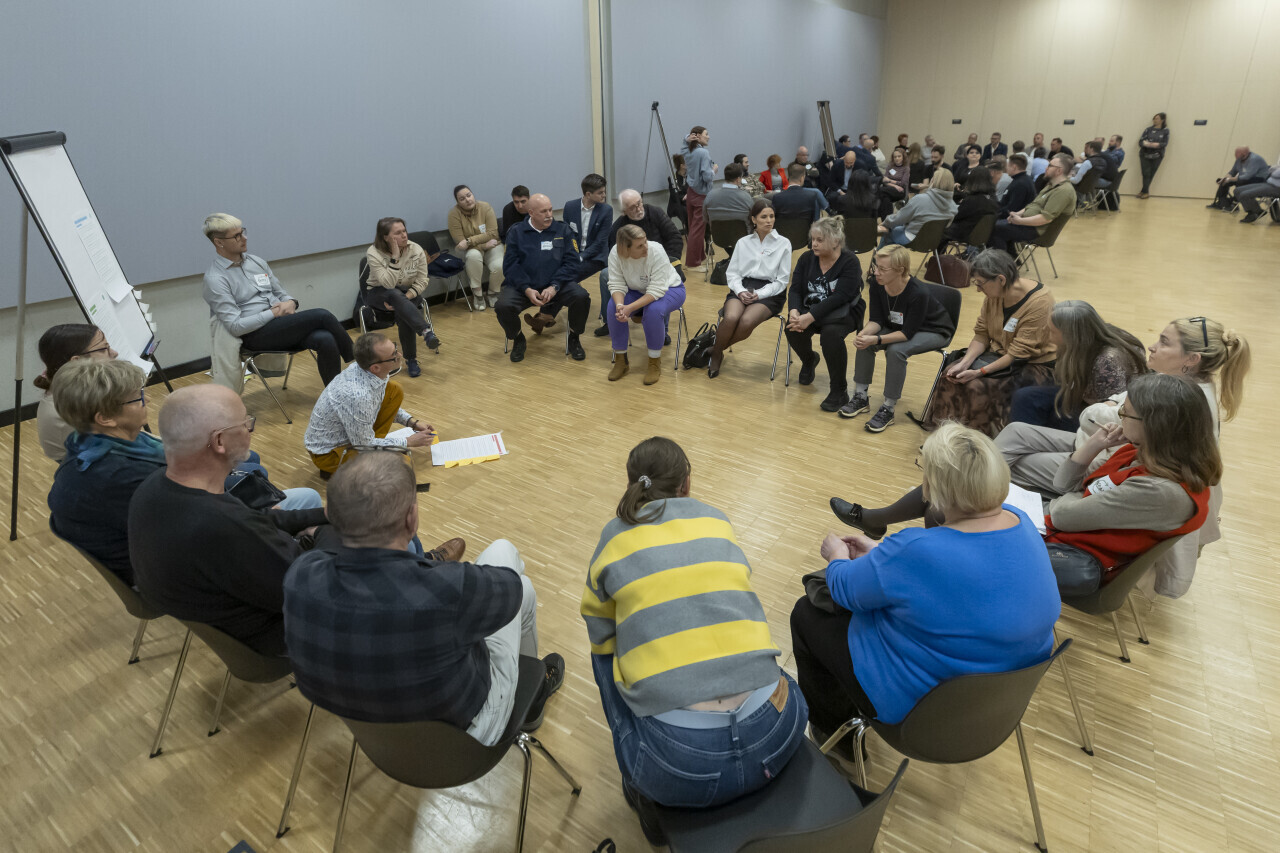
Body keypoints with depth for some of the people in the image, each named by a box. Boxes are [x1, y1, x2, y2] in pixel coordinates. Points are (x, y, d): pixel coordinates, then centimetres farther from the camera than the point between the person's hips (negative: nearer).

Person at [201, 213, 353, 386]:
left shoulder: (256, 261, 15)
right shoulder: (215, 279, -6)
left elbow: (280, 293, 21)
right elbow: (235, 326, -12)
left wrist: (290, 302, -4)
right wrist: (274, 313, -14)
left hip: (283, 323, 6)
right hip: (256, 334, -6)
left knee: (325, 340, -27)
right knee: (321, 316, -24)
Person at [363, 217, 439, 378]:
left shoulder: (416, 250, -12)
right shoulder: (374, 254, -18)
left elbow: (422, 281, -12)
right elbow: (388, 284, -25)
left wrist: (404, 299, -26)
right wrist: (395, 257, -31)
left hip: (408, 294, 2)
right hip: (378, 294, -2)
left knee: (403, 313, -32)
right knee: (396, 294, -37)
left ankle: (411, 359, -20)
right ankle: (427, 331, -48)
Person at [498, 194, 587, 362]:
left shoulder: (563, 230, 9)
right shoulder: (516, 233, 9)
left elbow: (571, 262, 0)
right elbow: (510, 266, 0)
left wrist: (554, 287, -16)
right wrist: (527, 289, -16)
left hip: (557, 285, 0)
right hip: (523, 285, 0)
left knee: (582, 297, -27)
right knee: (503, 307, -27)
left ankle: (573, 338, 1)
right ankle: (518, 340, 6)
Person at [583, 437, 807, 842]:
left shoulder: (616, 536, 5)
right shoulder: (718, 521, 12)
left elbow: (600, 636, 17)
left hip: (679, 769, -2)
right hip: (774, 741, 3)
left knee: (606, 654, 24)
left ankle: (646, 795, 29)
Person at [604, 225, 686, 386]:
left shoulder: (656, 251, -32)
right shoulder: (616, 253, -22)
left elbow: (656, 291, -33)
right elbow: (617, 285, -18)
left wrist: (630, 308, -42)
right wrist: (620, 305, -40)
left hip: (669, 289, -3)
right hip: (638, 291, 4)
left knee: (653, 311, -35)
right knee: (613, 308, -24)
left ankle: (655, 363, -15)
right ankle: (620, 360, -7)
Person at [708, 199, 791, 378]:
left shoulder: (783, 243, 6)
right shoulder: (743, 243, 13)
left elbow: (782, 280, 2)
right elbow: (732, 273, 10)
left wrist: (759, 294, -13)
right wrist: (740, 291, -12)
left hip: (769, 293, -2)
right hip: (742, 288, 2)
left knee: (747, 322, -34)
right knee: (731, 318, -34)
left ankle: (716, 350, -9)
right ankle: (716, 355, -9)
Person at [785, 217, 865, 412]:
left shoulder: (850, 262, -14)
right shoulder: (807, 258, 1)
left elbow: (839, 297, -24)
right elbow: (795, 289, -5)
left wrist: (810, 317, -35)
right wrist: (794, 312, -28)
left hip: (844, 311, -4)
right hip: (810, 310, 5)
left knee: (831, 333, -37)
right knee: (792, 329, -26)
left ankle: (839, 392, -22)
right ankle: (809, 360, 12)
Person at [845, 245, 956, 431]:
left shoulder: (918, 293, -34)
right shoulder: (877, 283, -18)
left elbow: (907, 333, -30)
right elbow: (877, 320, -11)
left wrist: (876, 340, -41)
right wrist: (864, 334, -33)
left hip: (933, 331, -6)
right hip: (898, 326, 6)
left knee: (896, 350, -32)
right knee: (864, 342, -17)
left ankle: (888, 409, -20)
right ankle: (861, 397, -2)